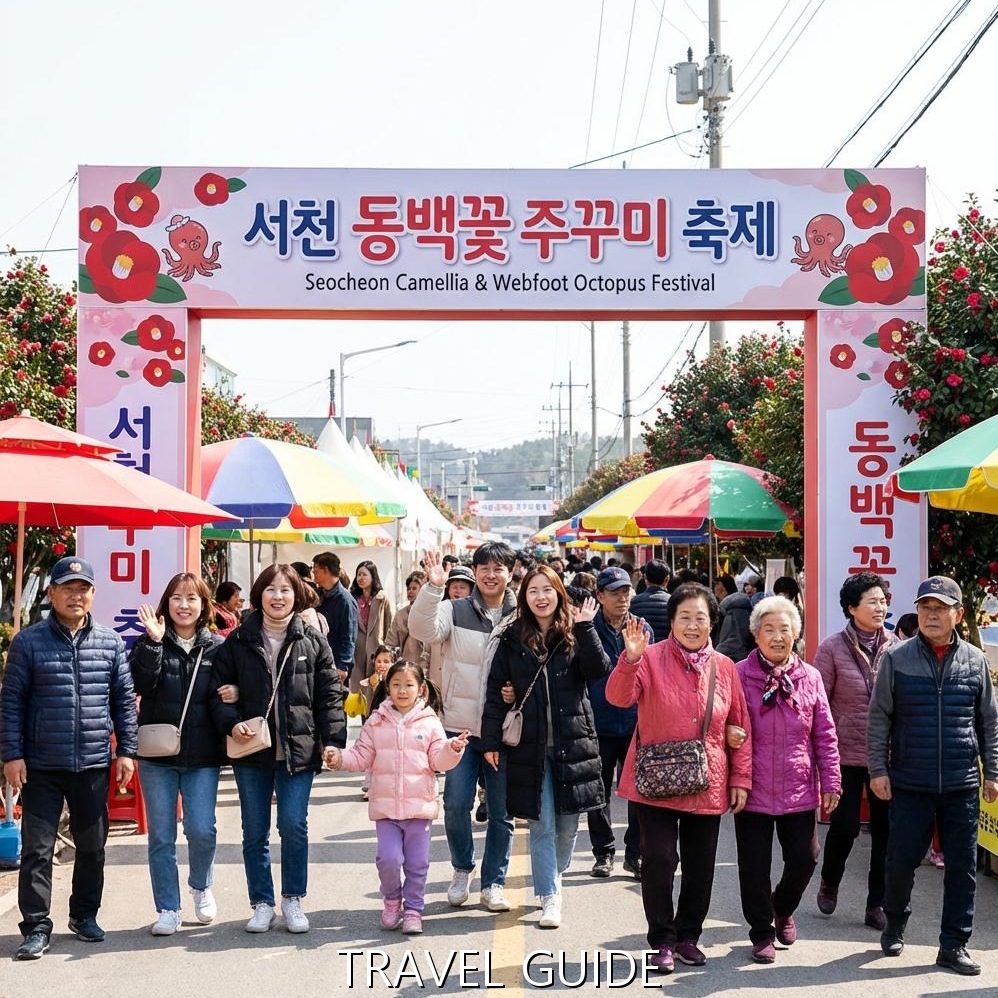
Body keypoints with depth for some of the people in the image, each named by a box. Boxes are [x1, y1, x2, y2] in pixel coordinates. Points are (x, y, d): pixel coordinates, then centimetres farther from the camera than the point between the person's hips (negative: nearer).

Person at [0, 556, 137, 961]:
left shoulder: (111, 643, 4)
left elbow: (124, 700, 8)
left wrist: (125, 750, 4)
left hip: (93, 764, 3)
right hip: (41, 765, -2)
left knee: (92, 845, 13)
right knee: (37, 847, -2)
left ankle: (84, 914, 29)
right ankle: (36, 927, 6)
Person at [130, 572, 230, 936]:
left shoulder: (217, 647, 4)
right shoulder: (151, 642, 1)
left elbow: (231, 690, 13)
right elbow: (139, 684, -14)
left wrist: (233, 694, -10)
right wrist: (153, 642, -22)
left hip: (202, 756, 0)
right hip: (157, 755, 0)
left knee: (201, 830, -3)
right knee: (161, 835, 4)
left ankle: (201, 887, 25)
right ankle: (167, 909, 15)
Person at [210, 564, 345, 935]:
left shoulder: (313, 642, 2)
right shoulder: (238, 641, 3)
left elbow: (330, 695, 2)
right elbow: (220, 688, 6)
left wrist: (333, 741, -6)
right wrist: (231, 723, -12)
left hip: (297, 750, -1)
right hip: (251, 751, 1)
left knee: (294, 827, -3)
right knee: (255, 831, 9)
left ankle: (293, 900, 15)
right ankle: (262, 903, 21)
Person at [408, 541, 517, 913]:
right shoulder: (455, 610, 0)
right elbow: (423, 629, -19)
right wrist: (433, 587, -32)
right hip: (460, 726, -1)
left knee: (501, 811, 7)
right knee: (456, 803, -4)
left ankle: (493, 883, 21)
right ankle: (462, 869, 21)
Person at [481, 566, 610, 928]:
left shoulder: (574, 634, 5)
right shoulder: (511, 638, 3)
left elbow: (599, 670, -9)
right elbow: (496, 691, 3)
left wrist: (584, 628, -16)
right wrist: (491, 741, -1)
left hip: (572, 743, 1)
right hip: (529, 746, -1)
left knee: (568, 824, 9)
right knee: (542, 825, -2)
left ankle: (554, 875, 33)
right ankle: (550, 898, 5)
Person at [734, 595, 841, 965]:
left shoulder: (810, 677, 3)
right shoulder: (739, 675, -5)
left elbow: (825, 735, 6)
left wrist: (830, 782, 4)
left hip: (800, 790, 2)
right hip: (754, 791, -2)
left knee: (804, 858, 8)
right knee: (755, 865, 5)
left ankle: (783, 909, 37)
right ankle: (762, 931, 23)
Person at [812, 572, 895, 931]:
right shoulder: (832, 648, -5)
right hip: (847, 753, -3)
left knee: (885, 828, 5)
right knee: (844, 826, 3)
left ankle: (877, 904, 17)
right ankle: (829, 884, 31)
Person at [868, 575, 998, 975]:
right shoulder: (896, 659, -2)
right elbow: (879, 717, 1)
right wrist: (878, 769, -4)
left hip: (962, 785, 1)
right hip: (909, 783, -1)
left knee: (962, 867, 4)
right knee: (901, 860, 5)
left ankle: (954, 945, 16)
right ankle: (894, 924, 30)